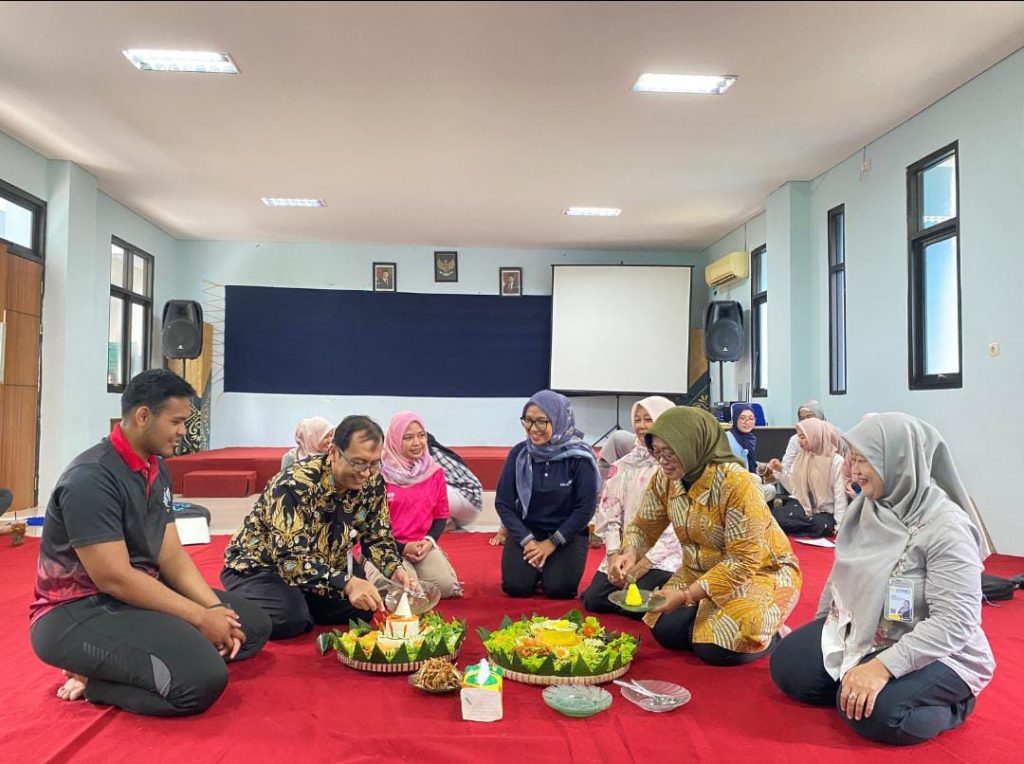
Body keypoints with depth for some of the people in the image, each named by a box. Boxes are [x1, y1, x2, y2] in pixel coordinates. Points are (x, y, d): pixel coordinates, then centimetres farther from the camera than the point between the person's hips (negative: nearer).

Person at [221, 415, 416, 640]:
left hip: (323, 567, 6)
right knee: (290, 618, -31)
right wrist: (346, 584, -49)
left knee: (363, 607, -14)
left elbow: (378, 537, -2)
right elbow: (290, 558, -37)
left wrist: (394, 569, -24)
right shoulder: (295, 484, -31)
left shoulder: (373, 483, -13)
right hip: (260, 566, -6)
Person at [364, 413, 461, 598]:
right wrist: (402, 548, -13)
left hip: (423, 545, 3)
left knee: (445, 585, -21)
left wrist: (429, 541, -9)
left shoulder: (435, 472, 5)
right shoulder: (380, 473, -8)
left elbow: (441, 515, 11)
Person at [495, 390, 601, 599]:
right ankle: (536, 565, 16)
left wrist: (552, 542, -13)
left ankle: (548, 565, 13)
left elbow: (585, 508, -10)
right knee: (517, 586, -17)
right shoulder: (519, 453, -6)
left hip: (566, 534, -1)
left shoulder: (579, 456, -13)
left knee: (558, 588, -21)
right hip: (526, 531, 2)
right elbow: (503, 502, -3)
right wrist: (526, 540, -13)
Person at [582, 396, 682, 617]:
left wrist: (646, 562, -15)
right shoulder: (624, 465, 9)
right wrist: (614, 555, -6)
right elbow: (609, 515, 7)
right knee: (593, 599, -11)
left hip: (663, 556, -5)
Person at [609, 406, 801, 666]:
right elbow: (644, 526, -1)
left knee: (714, 649, -19)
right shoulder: (664, 479, -11)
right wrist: (629, 553, -24)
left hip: (761, 572, -6)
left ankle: (774, 635, 9)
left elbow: (743, 561, -29)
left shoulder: (734, 481, -30)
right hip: (704, 570, 6)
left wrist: (687, 595, -34)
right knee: (665, 631, -6)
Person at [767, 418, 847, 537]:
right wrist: (780, 471, -2)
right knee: (776, 515, -28)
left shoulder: (836, 461, -9)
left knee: (821, 525, -38)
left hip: (825, 511, -3)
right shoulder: (801, 458, 7)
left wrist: (839, 526, -19)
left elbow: (840, 497, -11)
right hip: (802, 505, 3)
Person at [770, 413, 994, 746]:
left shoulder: (947, 528, -24)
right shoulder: (863, 507, -1)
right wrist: (818, 630, 16)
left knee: (874, 712, -29)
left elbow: (956, 622, -29)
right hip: (857, 632, 6)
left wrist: (883, 666, -36)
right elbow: (840, 573, 13)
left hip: (934, 654, -6)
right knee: (788, 665, -7)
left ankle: (950, 704, 0)